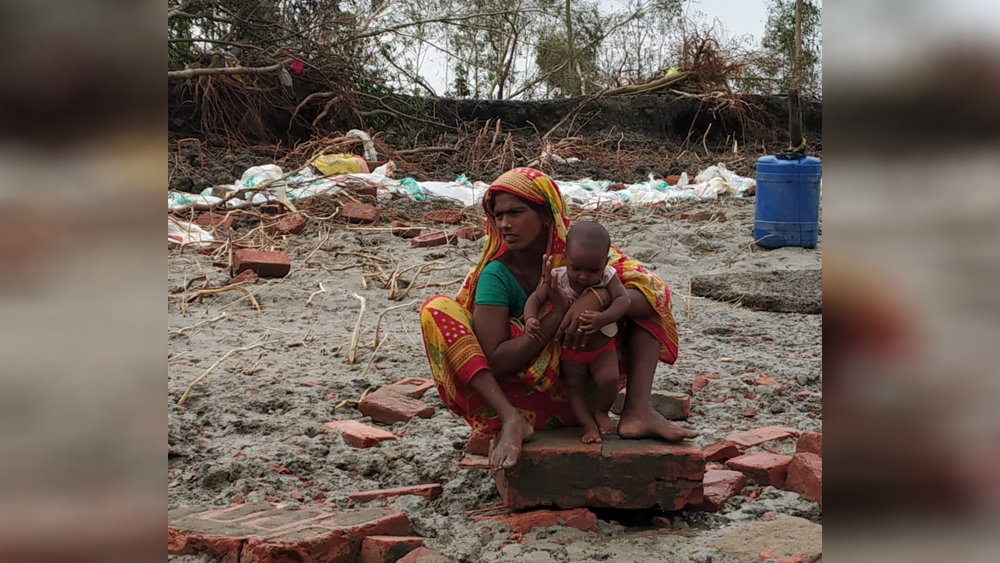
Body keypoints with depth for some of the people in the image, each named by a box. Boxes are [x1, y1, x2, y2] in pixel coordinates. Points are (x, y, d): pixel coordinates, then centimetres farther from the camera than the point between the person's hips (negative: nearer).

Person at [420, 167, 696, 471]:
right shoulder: (497, 275, -15)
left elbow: (654, 294, -17)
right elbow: (495, 363, -23)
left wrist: (598, 298, -37)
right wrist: (557, 316, -33)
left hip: (581, 392, 2)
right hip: (524, 397, -2)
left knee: (640, 295, -5)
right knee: (436, 310, -19)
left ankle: (637, 410, -21)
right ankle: (511, 421, -29)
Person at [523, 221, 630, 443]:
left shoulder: (608, 277, -19)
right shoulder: (558, 279, -18)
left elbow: (623, 299, -31)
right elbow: (536, 297, -14)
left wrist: (602, 318, -48)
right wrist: (530, 319, -35)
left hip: (602, 346, -1)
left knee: (609, 378, -20)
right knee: (574, 387, 2)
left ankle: (601, 410, 6)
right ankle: (588, 424, 13)